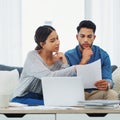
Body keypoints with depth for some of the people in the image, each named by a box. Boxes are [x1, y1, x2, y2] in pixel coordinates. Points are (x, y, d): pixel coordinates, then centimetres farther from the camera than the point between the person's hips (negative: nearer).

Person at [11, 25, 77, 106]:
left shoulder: (58, 58, 5)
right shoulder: (32, 56, -11)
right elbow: (50, 77, -29)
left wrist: (65, 63, -9)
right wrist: (74, 69, -34)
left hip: (43, 99, 6)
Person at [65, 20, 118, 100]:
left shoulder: (103, 55, 3)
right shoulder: (68, 56, 0)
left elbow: (108, 80, -7)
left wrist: (107, 85, -34)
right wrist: (83, 61, -15)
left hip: (96, 93, 1)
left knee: (112, 94, -30)